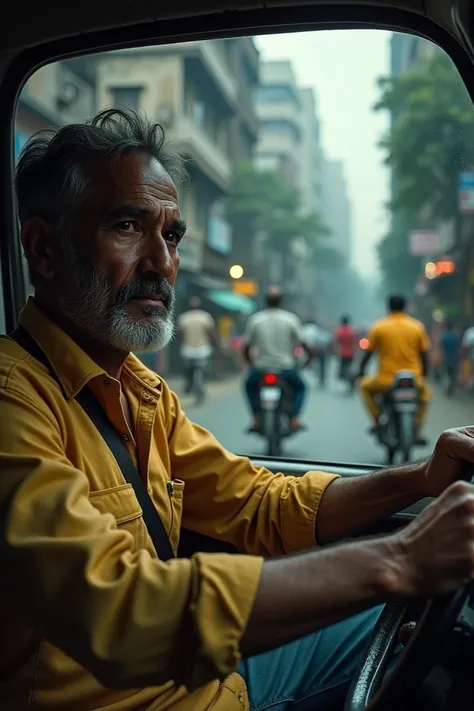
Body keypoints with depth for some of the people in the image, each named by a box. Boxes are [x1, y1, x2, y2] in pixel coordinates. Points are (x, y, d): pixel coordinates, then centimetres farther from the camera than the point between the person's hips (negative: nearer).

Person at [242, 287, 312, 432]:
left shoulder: (254, 319, -1)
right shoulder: (291, 318, -4)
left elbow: (246, 347, 2)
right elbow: (302, 342, -2)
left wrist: (250, 362, 19)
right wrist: (310, 355, 18)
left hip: (261, 368, 1)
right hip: (286, 367, -1)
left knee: (250, 386, 31)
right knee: (300, 387, 28)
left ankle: (257, 419, 13)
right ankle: (294, 419, 8)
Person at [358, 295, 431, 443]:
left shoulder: (378, 327, 0)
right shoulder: (417, 326, 4)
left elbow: (368, 353, 6)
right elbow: (424, 356, 7)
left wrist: (361, 371, 23)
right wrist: (423, 376, 23)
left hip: (386, 381, -1)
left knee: (365, 386, 29)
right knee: (424, 391, 35)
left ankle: (377, 421, 15)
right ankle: (417, 429, 20)